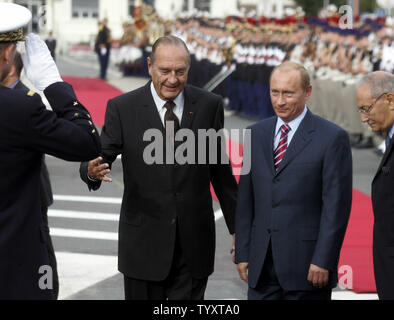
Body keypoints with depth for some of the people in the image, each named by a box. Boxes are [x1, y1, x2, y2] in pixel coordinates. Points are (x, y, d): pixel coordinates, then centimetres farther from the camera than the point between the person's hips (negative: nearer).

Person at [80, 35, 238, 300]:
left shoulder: (209, 105, 2)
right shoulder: (123, 108, -3)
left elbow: (220, 170, 7)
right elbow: (100, 156, -8)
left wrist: (237, 226, 10)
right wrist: (93, 171, -33)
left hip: (194, 243, 1)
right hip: (144, 243, -1)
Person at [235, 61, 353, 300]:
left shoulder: (332, 137, -6)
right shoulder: (256, 135, 11)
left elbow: (336, 204, -9)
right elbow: (246, 200, 12)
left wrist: (323, 261, -13)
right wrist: (242, 254, 7)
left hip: (307, 265, -4)